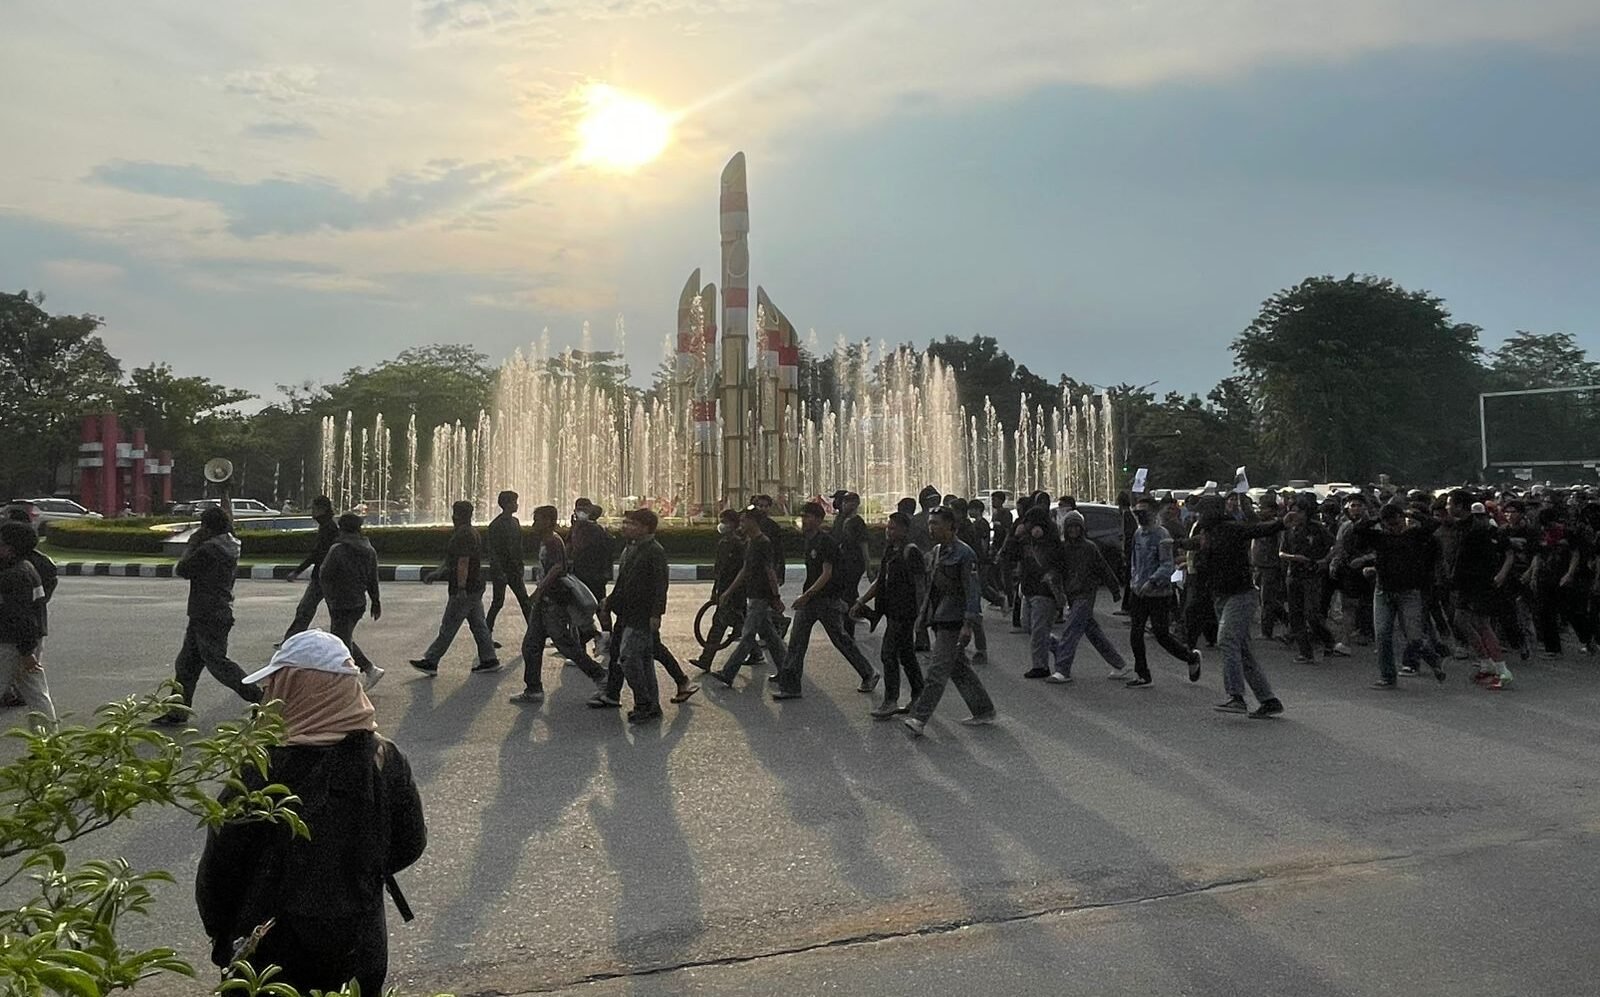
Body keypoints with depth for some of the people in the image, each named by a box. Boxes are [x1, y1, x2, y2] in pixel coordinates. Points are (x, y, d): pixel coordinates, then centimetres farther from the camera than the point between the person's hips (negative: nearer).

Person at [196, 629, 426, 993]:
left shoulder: (259, 775, -21)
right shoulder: (387, 761, -11)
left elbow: (219, 867, -13)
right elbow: (410, 844, 1)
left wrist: (220, 934, 4)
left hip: (274, 955, -2)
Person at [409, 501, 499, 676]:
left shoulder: (463, 535, -18)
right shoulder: (472, 532, 15)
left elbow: (463, 563, -24)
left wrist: (461, 589, -26)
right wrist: (437, 572, 23)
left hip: (464, 590, -10)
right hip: (475, 588, 10)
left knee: (448, 628, -2)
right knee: (478, 625, 12)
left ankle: (430, 662, 4)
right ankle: (489, 660, 13)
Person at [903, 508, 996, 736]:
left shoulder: (963, 554, -14)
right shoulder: (937, 551, 13)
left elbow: (972, 591, -16)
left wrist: (967, 624, -21)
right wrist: (926, 614, 20)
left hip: (953, 621, -9)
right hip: (939, 620, 9)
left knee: (938, 670, -10)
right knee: (959, 668, 14)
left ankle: (919, 718, -11)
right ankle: (984, 711, 23)